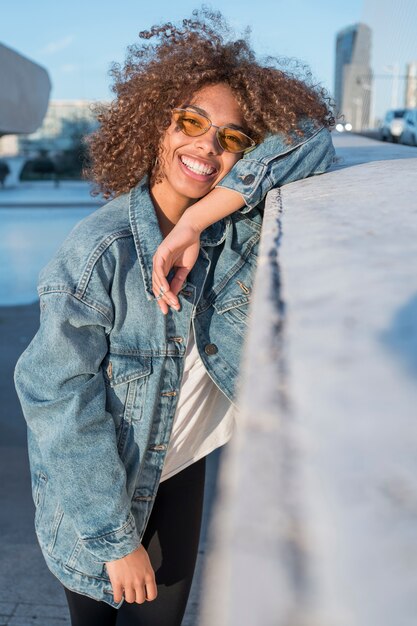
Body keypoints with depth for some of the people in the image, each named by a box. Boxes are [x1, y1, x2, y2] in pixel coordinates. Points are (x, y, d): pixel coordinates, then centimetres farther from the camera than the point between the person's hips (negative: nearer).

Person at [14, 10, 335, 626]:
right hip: (99, 484, -4)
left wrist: (199, 219, -34)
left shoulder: (234, 227, -12)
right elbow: (61, 400, -24)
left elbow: (311, 138, -24)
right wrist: (115, 538, -19)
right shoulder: (101, 250, -27)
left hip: (181, 467, 4)